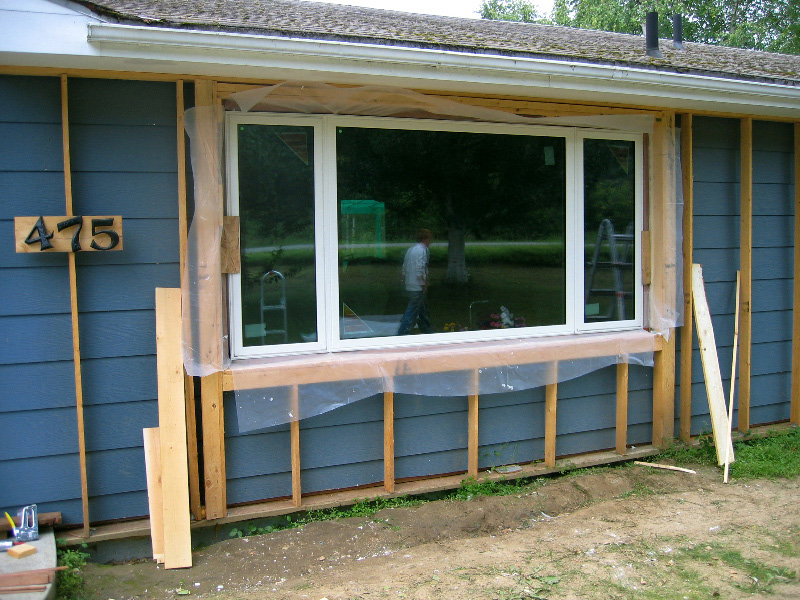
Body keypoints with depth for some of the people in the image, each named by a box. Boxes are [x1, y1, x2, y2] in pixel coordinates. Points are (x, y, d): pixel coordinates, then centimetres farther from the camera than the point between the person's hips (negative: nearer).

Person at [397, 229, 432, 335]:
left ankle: (427, 333, 28)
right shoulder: (421, 250, -14)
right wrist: (424, 286, -13)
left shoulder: (410, 250, 14)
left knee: (423, 311, 19)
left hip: (409, 287, 10)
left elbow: (404, 270, 17)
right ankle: (400, 335, -8)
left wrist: (405, 283, 22)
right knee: (411, 314, -7)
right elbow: (420, 271, -21)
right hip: (417, 288, -10)